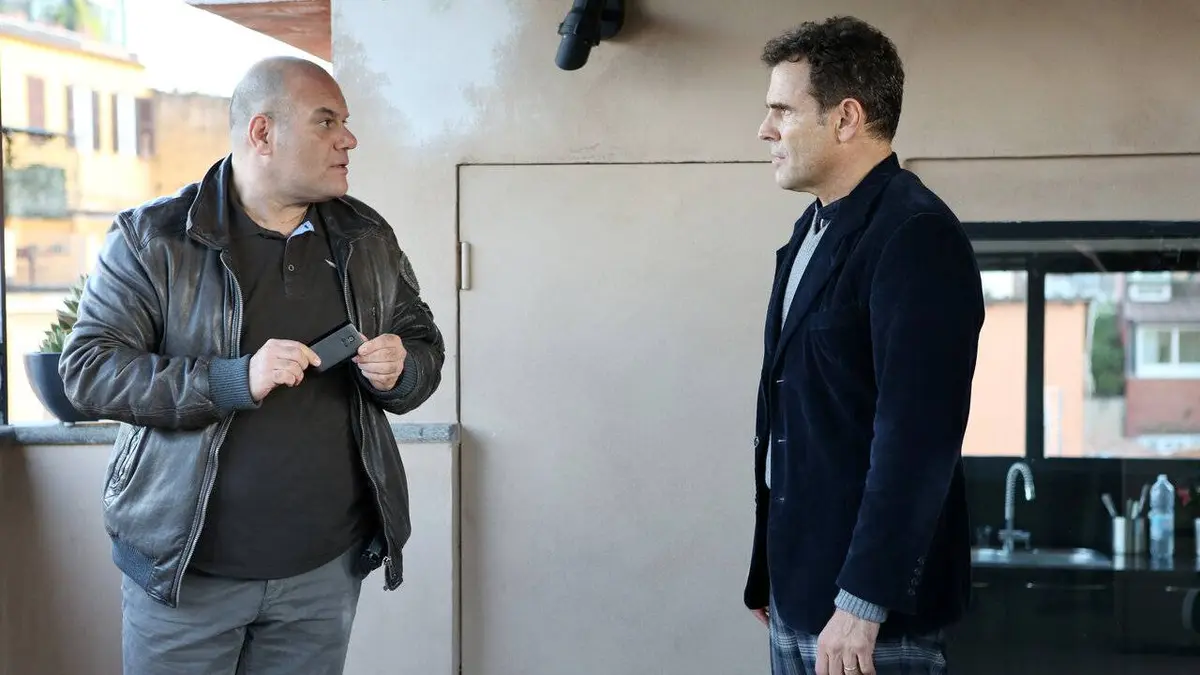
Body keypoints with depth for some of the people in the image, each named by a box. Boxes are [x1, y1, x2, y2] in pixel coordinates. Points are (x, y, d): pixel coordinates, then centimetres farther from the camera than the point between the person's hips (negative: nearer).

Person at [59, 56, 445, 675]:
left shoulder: (369, 238, 7)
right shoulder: (152, 238, -6)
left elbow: (426, 345, 14)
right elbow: (87, 368, -12)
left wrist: (400, 372, -11)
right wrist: (234, 380, -25)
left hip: (326, 570, 4)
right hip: (184, 569, -3)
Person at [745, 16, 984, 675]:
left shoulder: (917, 237, -15)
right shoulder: (812, 230, 13)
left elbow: (917, 437, -22)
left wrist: (861, 604, -23)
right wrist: (769, 575, 16)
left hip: (866, 607, -8)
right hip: (797, 592, 8)